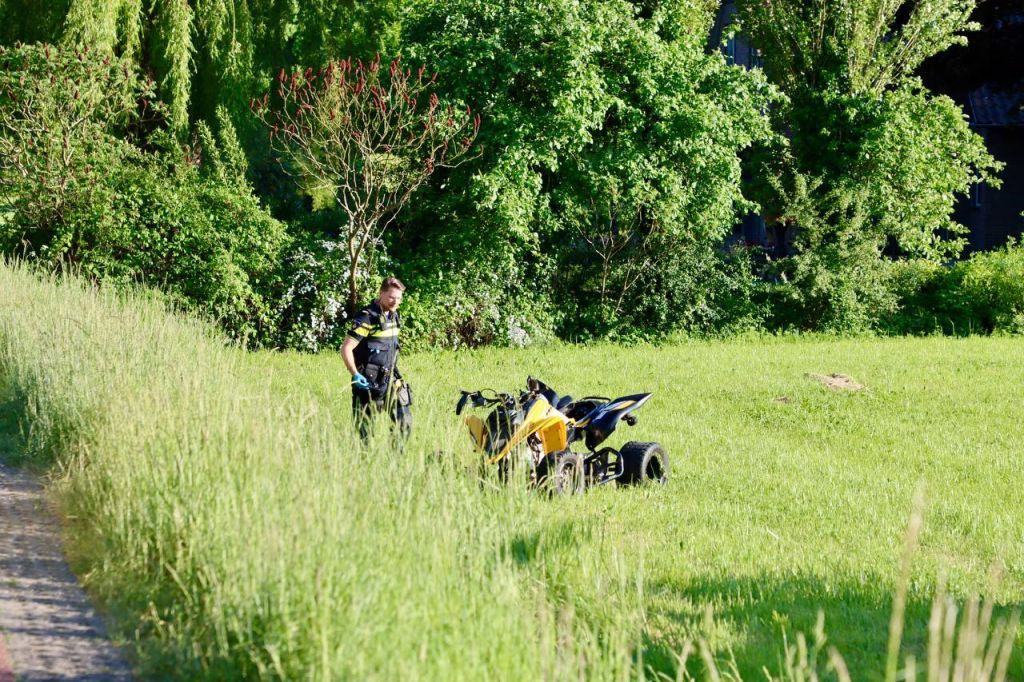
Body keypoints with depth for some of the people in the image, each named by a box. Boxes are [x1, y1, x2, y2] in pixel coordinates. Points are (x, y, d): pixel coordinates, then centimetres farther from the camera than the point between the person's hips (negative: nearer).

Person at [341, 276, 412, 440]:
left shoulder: (393, 316, 9)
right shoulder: (367, 318, -15)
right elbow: (346, 349, -17)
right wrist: (355, 375, -27)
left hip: (390, 381, 7)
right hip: (369, 383, -7)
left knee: (405, 420, 4)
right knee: (365, 428, -2)